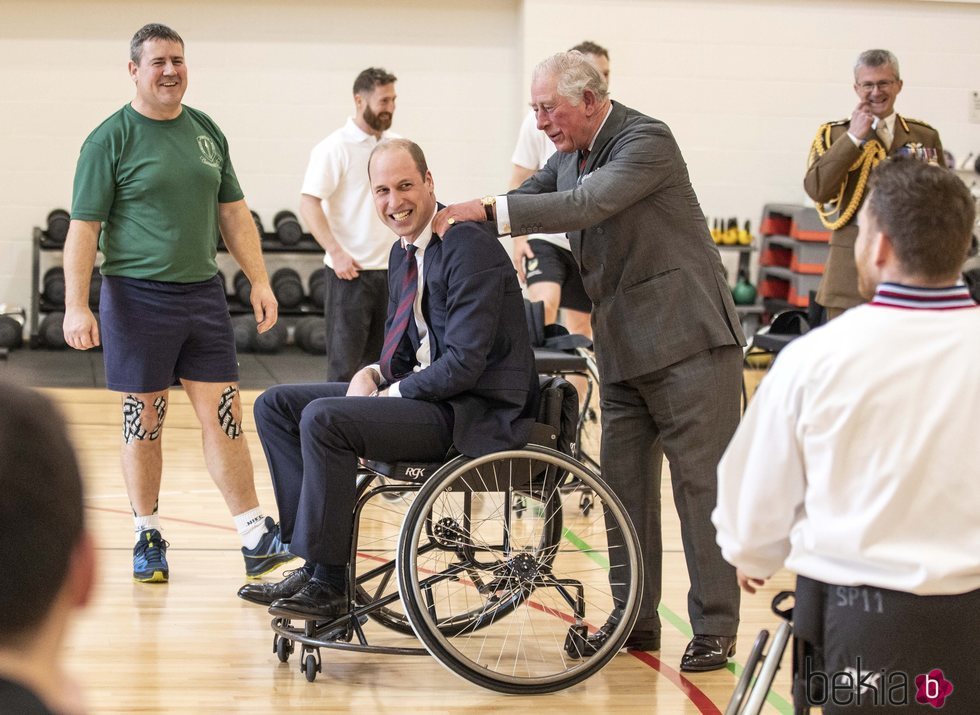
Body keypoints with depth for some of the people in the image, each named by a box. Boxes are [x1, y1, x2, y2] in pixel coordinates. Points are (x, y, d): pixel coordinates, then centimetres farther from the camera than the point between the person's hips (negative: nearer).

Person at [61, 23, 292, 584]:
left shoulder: (206, 131, 11)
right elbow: (83, 227, -7)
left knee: (224, 417, 3)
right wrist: (76, 306, -15)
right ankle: (149, 538, 17)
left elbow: (233, 212, 17)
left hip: (204, 292, 4)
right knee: (144, 421, 4)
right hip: (137, 297, -4)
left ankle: (256, 537, 5)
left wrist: (260, 281, 11)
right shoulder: (110, 140, -5)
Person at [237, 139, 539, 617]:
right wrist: (373, 375, -2)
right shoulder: (403, 252, 12)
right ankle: (313, 563, -2)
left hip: (474, 412, -10)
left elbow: (464, 363, -23)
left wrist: (392, 394, -14)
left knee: (323, 419, -26)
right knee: (275, 405, 5)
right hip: (421, 393, 10)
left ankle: (328, 584, -14)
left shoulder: (471, 249, -17)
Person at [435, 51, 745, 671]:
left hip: (689, 340, -8)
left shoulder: (647, 140, -14)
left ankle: (714, 630, 2)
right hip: (624, 350, 8)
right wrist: (453, 221, -6)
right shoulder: (570, 155, 12)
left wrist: (489, 210, -27)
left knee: (701, 481, -3)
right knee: (624, 484, 9)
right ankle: (637, 620, 18)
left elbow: (589, 204, -27)